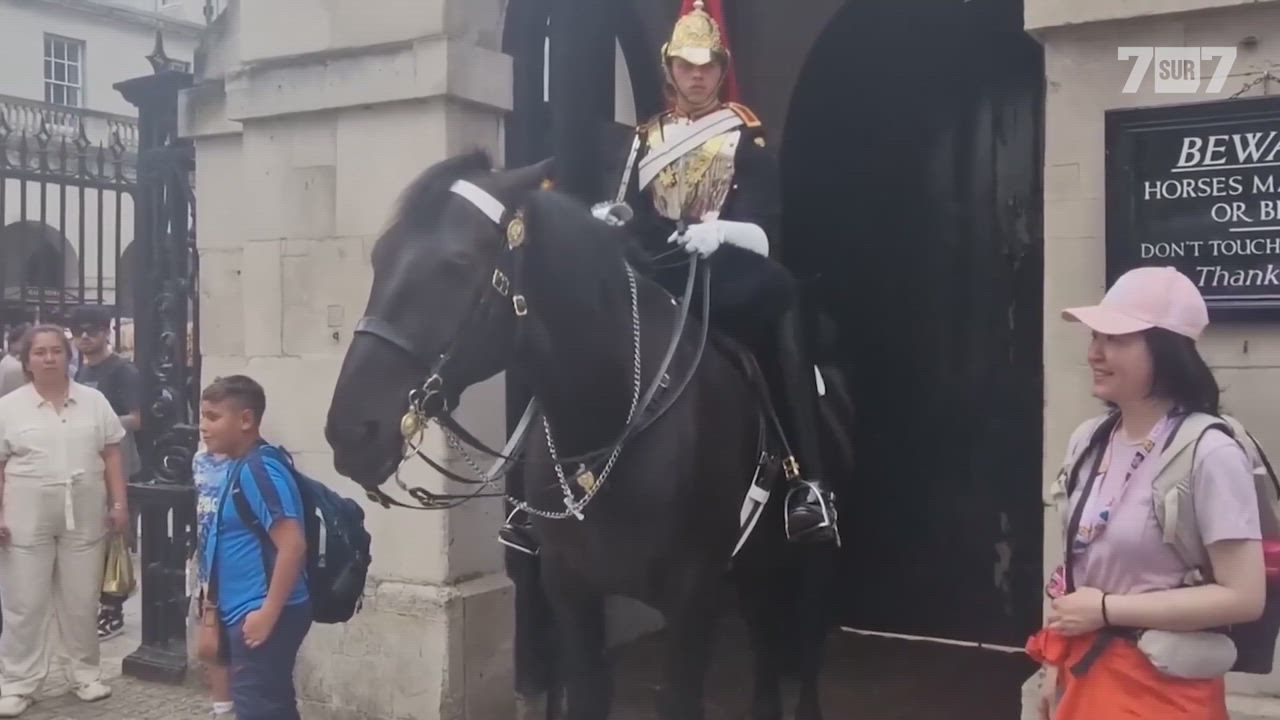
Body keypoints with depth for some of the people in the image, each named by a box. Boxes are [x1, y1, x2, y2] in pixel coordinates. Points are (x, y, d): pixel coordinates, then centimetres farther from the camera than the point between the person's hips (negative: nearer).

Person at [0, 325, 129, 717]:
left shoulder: (94, 401, 5)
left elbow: (111, 455, 7)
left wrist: (119, 503, 1)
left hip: (84, 518, 2)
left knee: (82, 600, 11)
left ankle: (86, 673, 24)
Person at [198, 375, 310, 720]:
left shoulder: (259, 469, -18)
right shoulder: (240, 467, 12)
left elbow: (293, 544, -26)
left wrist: (268, 613, -23)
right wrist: (213, 608, 22)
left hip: (262, 616, -10)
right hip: (246, 612, 10)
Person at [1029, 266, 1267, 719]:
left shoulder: (1208, 454, -18)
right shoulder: (1088, 442, 1)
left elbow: (1244, 597, -20)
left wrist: (1107, 609, -19)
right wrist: (1054, 663, 10)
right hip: (1083, 675, 6)